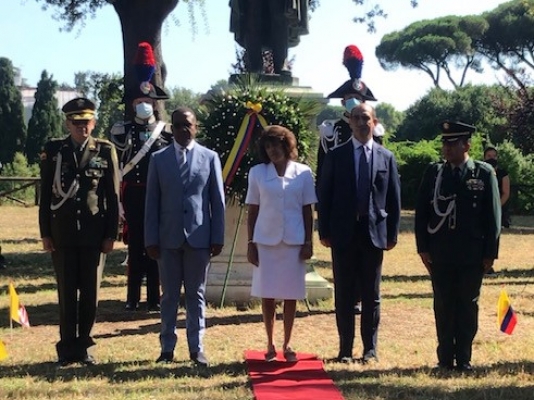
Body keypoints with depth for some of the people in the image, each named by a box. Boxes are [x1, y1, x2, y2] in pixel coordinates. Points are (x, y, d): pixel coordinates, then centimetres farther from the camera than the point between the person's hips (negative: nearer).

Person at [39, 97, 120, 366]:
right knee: (67, 292, 4)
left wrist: (111, 234, -1)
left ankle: (84, 346, 17)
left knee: (90, 292, 5)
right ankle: (67, 347, 13)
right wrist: (45, 233, 1)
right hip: (62, 233, 0)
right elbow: (45, 194, 5)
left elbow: (113, 196, 2)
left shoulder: (106, 151, 2)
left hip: (94, 233, 0)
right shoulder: (53, 151, 4)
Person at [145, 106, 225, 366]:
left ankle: (196, 348, 14)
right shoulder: (158, 159, 4)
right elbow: (152, 202, 3)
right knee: (169, 295, 7)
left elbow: (218, 201, 3)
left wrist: (218, 238, -2)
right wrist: (151, 239, -2)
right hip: (168, 238, 1)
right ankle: (167, 348, 14)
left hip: (199, 237, 0)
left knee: (196, 295, 7)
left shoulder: (210, 157, 4)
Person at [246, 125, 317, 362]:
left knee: (291, 294, 4)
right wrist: (250, 243, 0)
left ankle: (287, 345, 16)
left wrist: (308, 242, -1)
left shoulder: (303, 173, 2)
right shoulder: (257, 173, 3)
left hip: (294, 241, 0)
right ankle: (270, 345, 15)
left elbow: (307, 211, 5)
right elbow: (252, 212, 5)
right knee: (267, 294, 4)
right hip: (266, 240, 0)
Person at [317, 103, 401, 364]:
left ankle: (370, 349, 15)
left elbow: (394, 199, 6)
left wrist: (392, 234, 0)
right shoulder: (336, 156, 4)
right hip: (343, 232, 0)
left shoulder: (386, 157, 6)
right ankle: (345, 348, 13)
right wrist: (324, 232, -3)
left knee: (371, 294, 6)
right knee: (343, 293, 5)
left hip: (374, 233, 0)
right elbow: (325, 196, 3)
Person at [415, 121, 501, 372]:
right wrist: (423, 248, 0)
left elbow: (493, 215, 0)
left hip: (472, 254, -1)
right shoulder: (434, 173, 6)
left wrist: (490, 252, -3)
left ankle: (464, 359, 14)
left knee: (468, 305, 5)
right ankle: (445, 359, 15)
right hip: (440, 254, 2)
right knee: (443, 306, 6)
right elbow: (421, 212, 6)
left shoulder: (484, 174, 0)